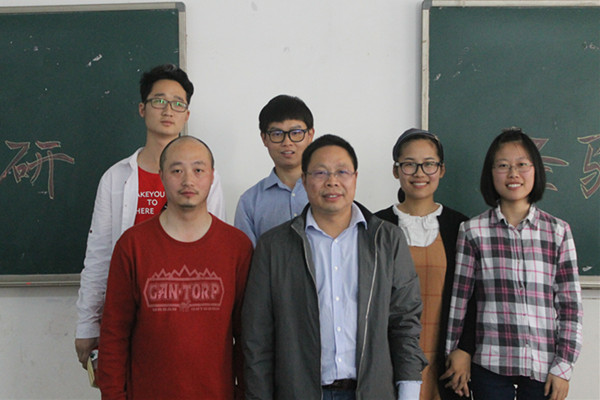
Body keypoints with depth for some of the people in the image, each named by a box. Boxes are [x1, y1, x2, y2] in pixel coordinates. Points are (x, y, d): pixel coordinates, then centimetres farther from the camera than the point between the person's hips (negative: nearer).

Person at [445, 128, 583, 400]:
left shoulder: (558, 231, 4)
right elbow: (458, 299, 2)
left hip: (543, 366, 1)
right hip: (490, 365, -1)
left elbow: (570, 305, 4)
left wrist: (564, 366, 0)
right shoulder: (473, 231, 1)